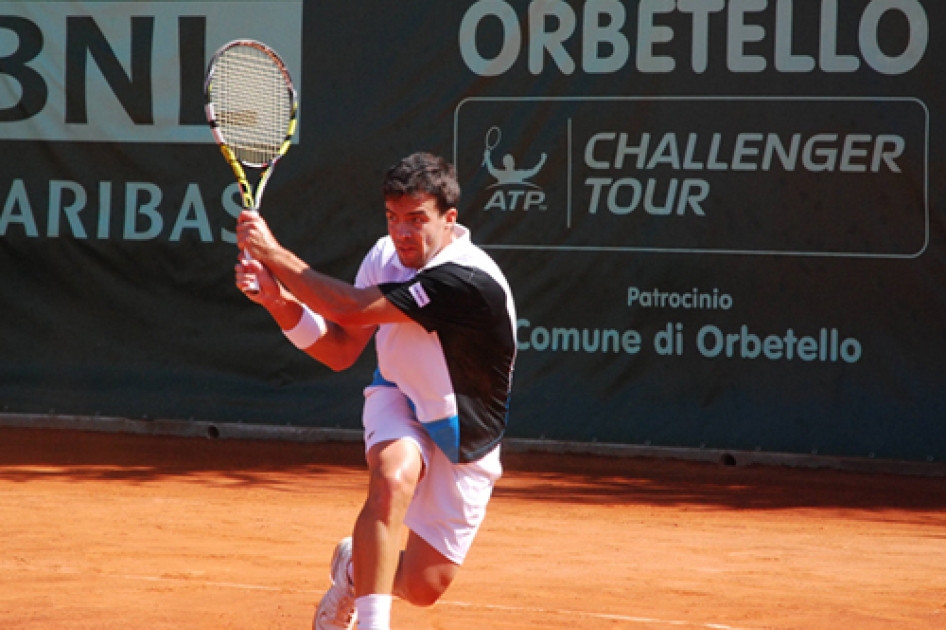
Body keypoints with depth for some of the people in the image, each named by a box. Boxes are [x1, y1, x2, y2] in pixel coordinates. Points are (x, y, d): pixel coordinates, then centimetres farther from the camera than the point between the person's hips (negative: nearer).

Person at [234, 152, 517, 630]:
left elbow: (349, 308, -35)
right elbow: (340, 351, -3)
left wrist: (273, 254, -30)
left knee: (423, 588, -3)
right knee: (393, 478, -34)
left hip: (461, 437, -3)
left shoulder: (470, 281, -33)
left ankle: (357, 567, 31)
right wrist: (278, 299, -17)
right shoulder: (386, 255, -9)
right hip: (398, 399, 3)